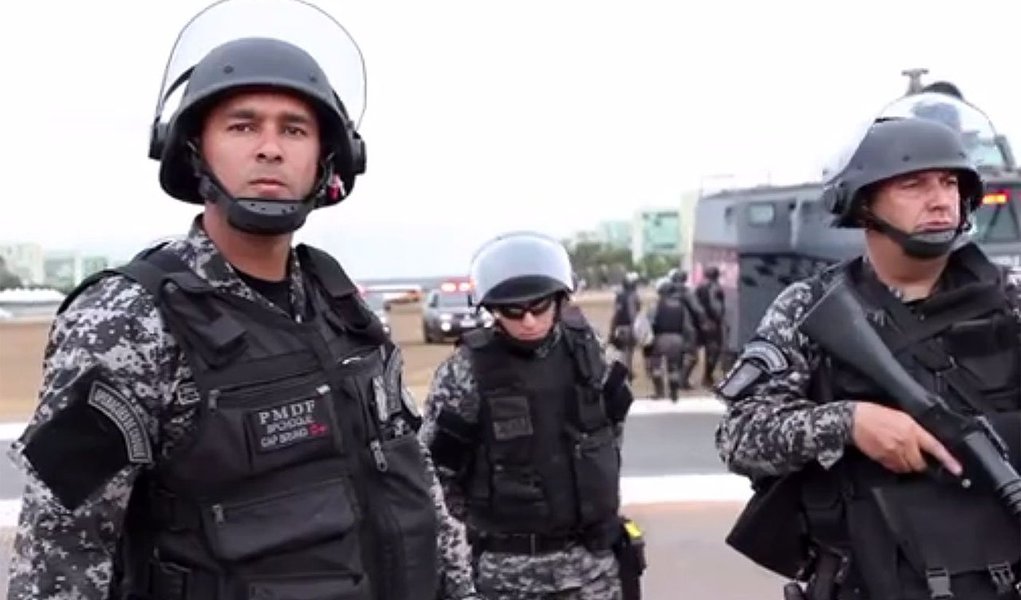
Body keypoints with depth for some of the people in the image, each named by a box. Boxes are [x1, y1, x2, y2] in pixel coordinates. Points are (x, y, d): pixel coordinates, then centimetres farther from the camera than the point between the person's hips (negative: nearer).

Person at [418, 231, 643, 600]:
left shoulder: (584, 349, -1)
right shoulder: (466, 371, -14)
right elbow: (432, 470, -9)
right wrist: (484, 526, -3)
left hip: (591, 556, 4)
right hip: (508, 568, -3)